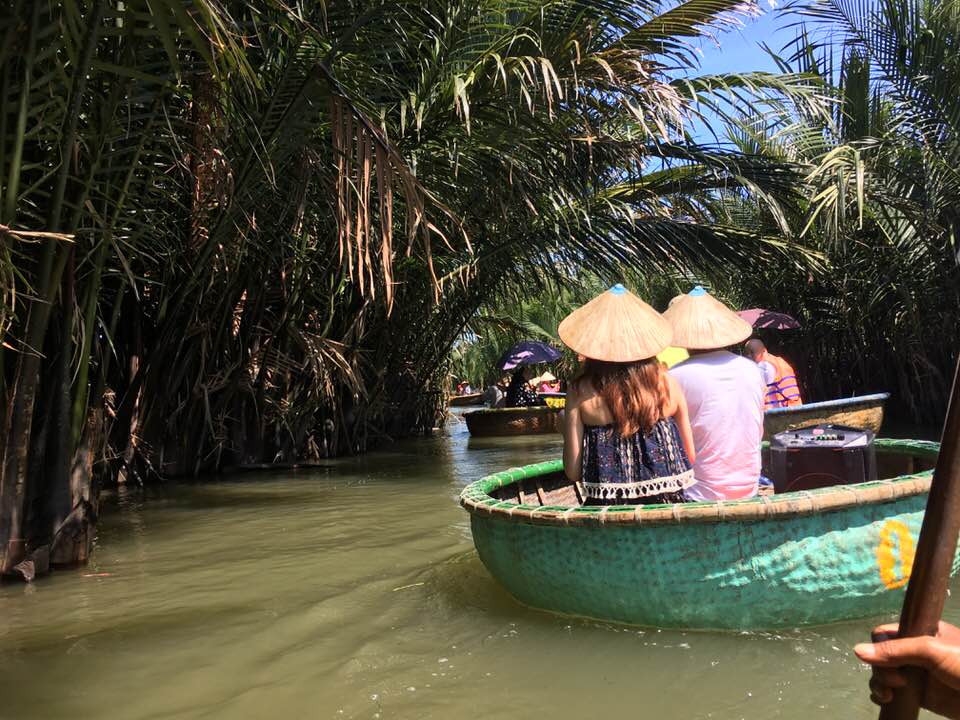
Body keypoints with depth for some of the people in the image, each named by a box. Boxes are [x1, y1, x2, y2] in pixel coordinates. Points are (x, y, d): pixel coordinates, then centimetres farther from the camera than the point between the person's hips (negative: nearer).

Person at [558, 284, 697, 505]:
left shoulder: (580, 393, -8)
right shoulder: (668, 385, -2)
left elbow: (573, 471, -7)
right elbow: (690, 455, 5)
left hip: (606, 509, -2)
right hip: (666, 504, 2)